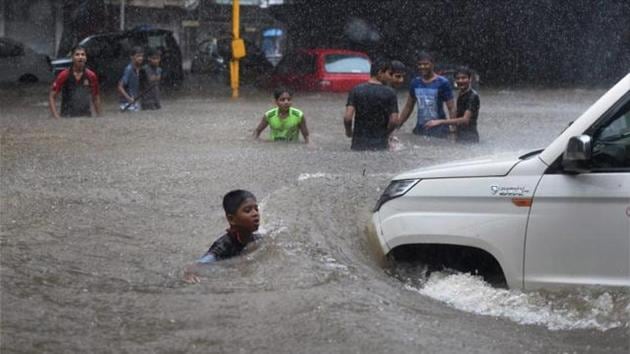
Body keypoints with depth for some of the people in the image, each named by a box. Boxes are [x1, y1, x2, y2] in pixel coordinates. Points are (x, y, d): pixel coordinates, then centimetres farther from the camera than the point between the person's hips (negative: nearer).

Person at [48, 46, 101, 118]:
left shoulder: (91, 76, 2)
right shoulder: (64, 75, -5)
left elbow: (96, 98, 12)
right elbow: (52, 96, -3)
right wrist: (56, 117, -11)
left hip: (86, 117, 3)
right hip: (67, 118, -2)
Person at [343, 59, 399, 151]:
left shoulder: (356, 90, -1)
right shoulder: (389, 92, -5)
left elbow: (347, 117, -10)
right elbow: (394, 120, -9)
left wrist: (348, 132, 9)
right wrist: (385, 134, 9)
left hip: (359, 144, 1)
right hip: (380, 145, -1)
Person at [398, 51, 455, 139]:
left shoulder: (443, 83, -5)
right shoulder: (415, 83, 9)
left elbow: (451, 108, -6)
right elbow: (408, 107, 17)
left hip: (438, 129, -5)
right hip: (420, 128, 5)